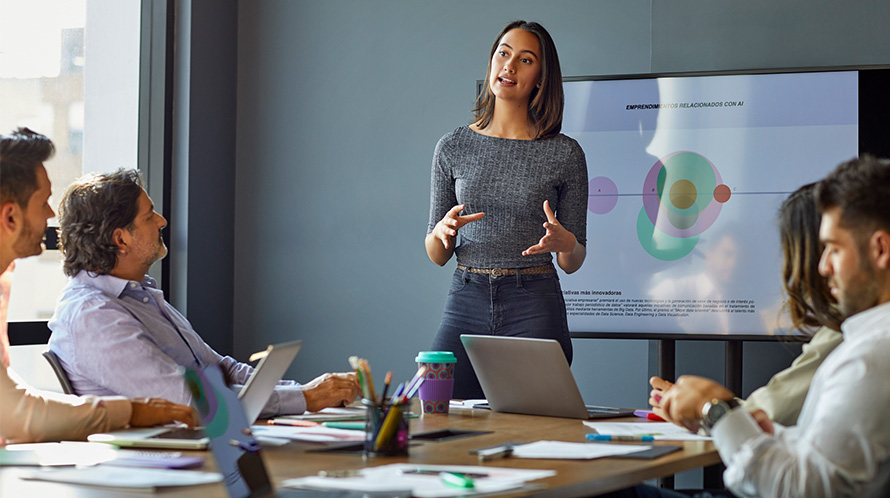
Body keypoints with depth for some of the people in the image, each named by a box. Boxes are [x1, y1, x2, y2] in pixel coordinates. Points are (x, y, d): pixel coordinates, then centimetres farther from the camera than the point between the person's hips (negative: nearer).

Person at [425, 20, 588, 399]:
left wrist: (564, 243, -16)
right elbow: (436, 255, 10)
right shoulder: (453, 147, 6)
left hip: (536, 310, -1)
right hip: (466, 302, 1)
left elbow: (573, 263, 6)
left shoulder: (565, 154, 2)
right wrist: (442, 232, -12)